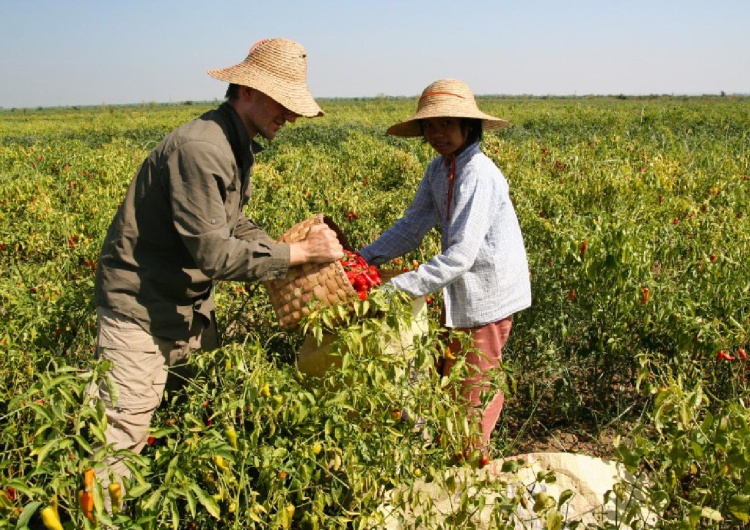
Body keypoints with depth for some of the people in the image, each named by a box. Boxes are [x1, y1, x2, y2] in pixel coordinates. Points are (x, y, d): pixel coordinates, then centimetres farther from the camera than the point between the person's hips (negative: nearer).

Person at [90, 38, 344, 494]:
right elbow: (212, 253, -28)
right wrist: (298, 253, -23)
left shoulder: (236, 147, 7)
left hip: (190, 305, 10)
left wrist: (296, 251, -1)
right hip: (142, 306, -10)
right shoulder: (200, 148, -26)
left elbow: (234, 225, 13)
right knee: (123, 433, -4)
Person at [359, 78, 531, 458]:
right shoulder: (439, 169, 3)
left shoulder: (478, 174, -25)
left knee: (474, 390, 6)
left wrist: (400, 287, -35)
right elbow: (412, 226, 3)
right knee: (447, 374, 19)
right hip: (461, 292, 8)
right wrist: (365, 257, -9)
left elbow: (462, 253, -32)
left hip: (488, 294, -8)